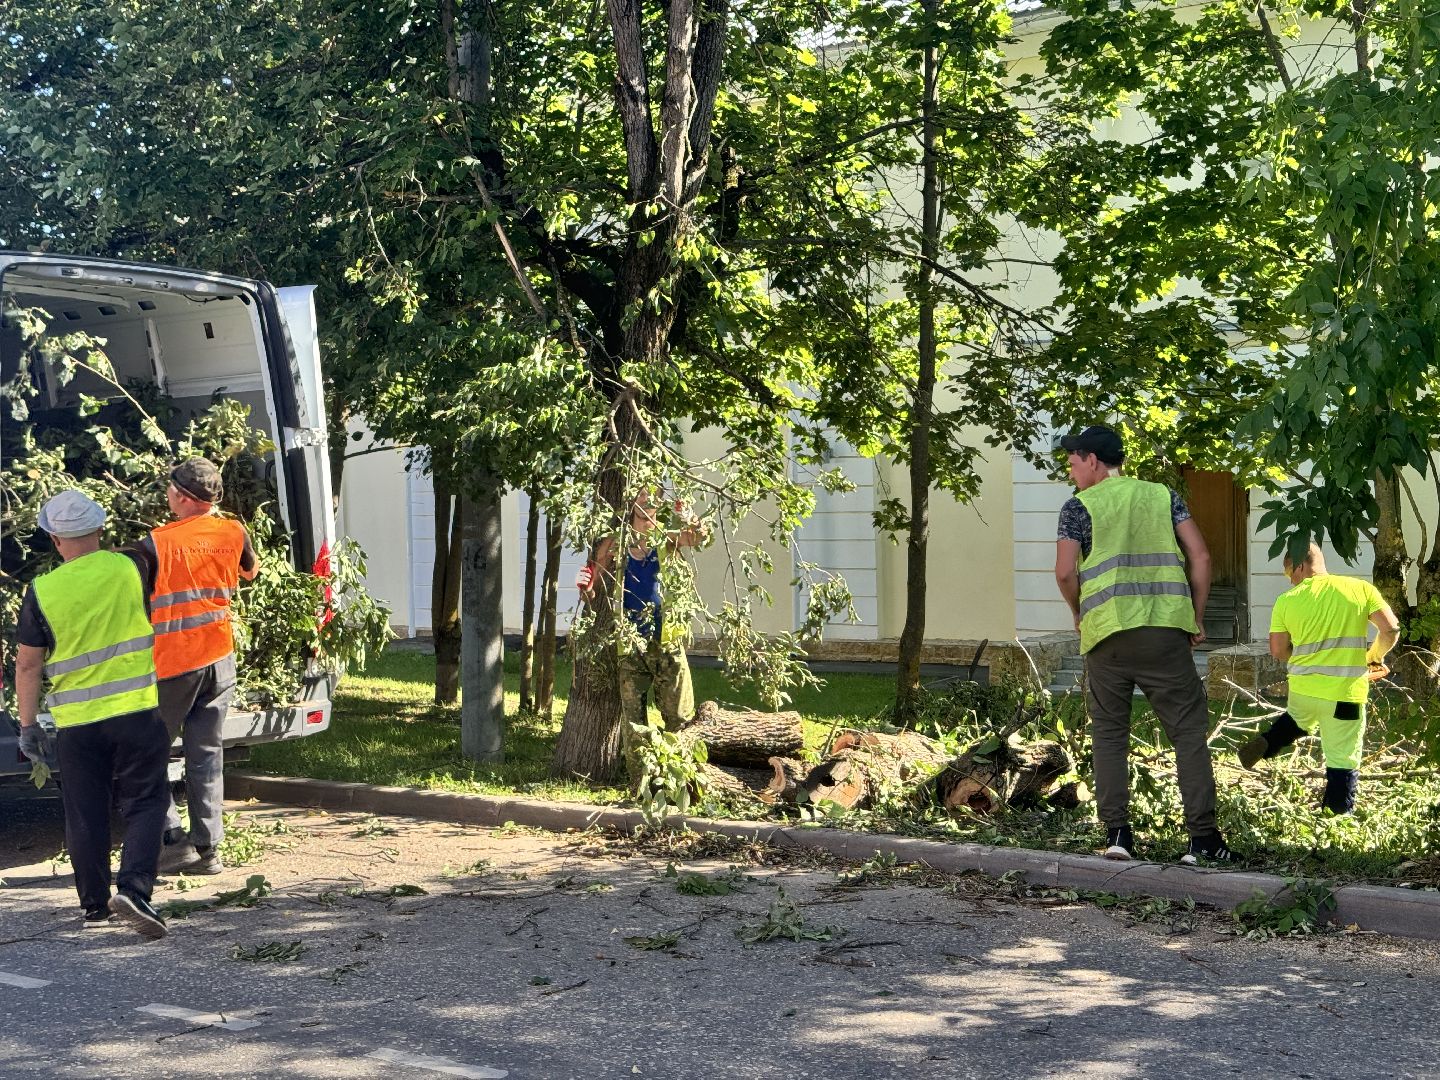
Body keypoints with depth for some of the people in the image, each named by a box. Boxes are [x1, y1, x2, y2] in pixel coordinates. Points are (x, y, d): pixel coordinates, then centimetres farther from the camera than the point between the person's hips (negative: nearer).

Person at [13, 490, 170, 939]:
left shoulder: (41, 592, -7)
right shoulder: (127, 568, -5)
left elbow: (28, 665, -2)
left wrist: (28, 724, 8)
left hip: (76, 722, 0)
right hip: (136, 712, 0)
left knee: (85, 816, 11)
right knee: (144, 804, 6)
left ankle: (94, 906, 19)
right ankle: (133, 888, -12)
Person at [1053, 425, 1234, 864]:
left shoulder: (1078, 507, 4)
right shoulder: (1162, 495, 13)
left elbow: (1065, 572, -6)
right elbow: (1200, 556, 6)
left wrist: (1078, 613, 12)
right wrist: (1197, 618, 12)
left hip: (1106, 631, -1)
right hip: (1165, 629, 1)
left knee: (1109, 734, 10)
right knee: (1189, 731, 3)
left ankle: (1117, 832, 4)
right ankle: (1203, 837, -2)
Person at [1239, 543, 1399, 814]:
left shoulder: (1287, 601, -2)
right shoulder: (1361, 589, -3)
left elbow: (1278, 651, 3)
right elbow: (1391, 630, -6)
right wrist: (1373, 658, 12)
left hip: (1303, 688, 2)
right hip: (1346, 693, -2)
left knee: (1297, 720, 35)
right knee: (1343, 762, 7)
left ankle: (1263, 745, 16)